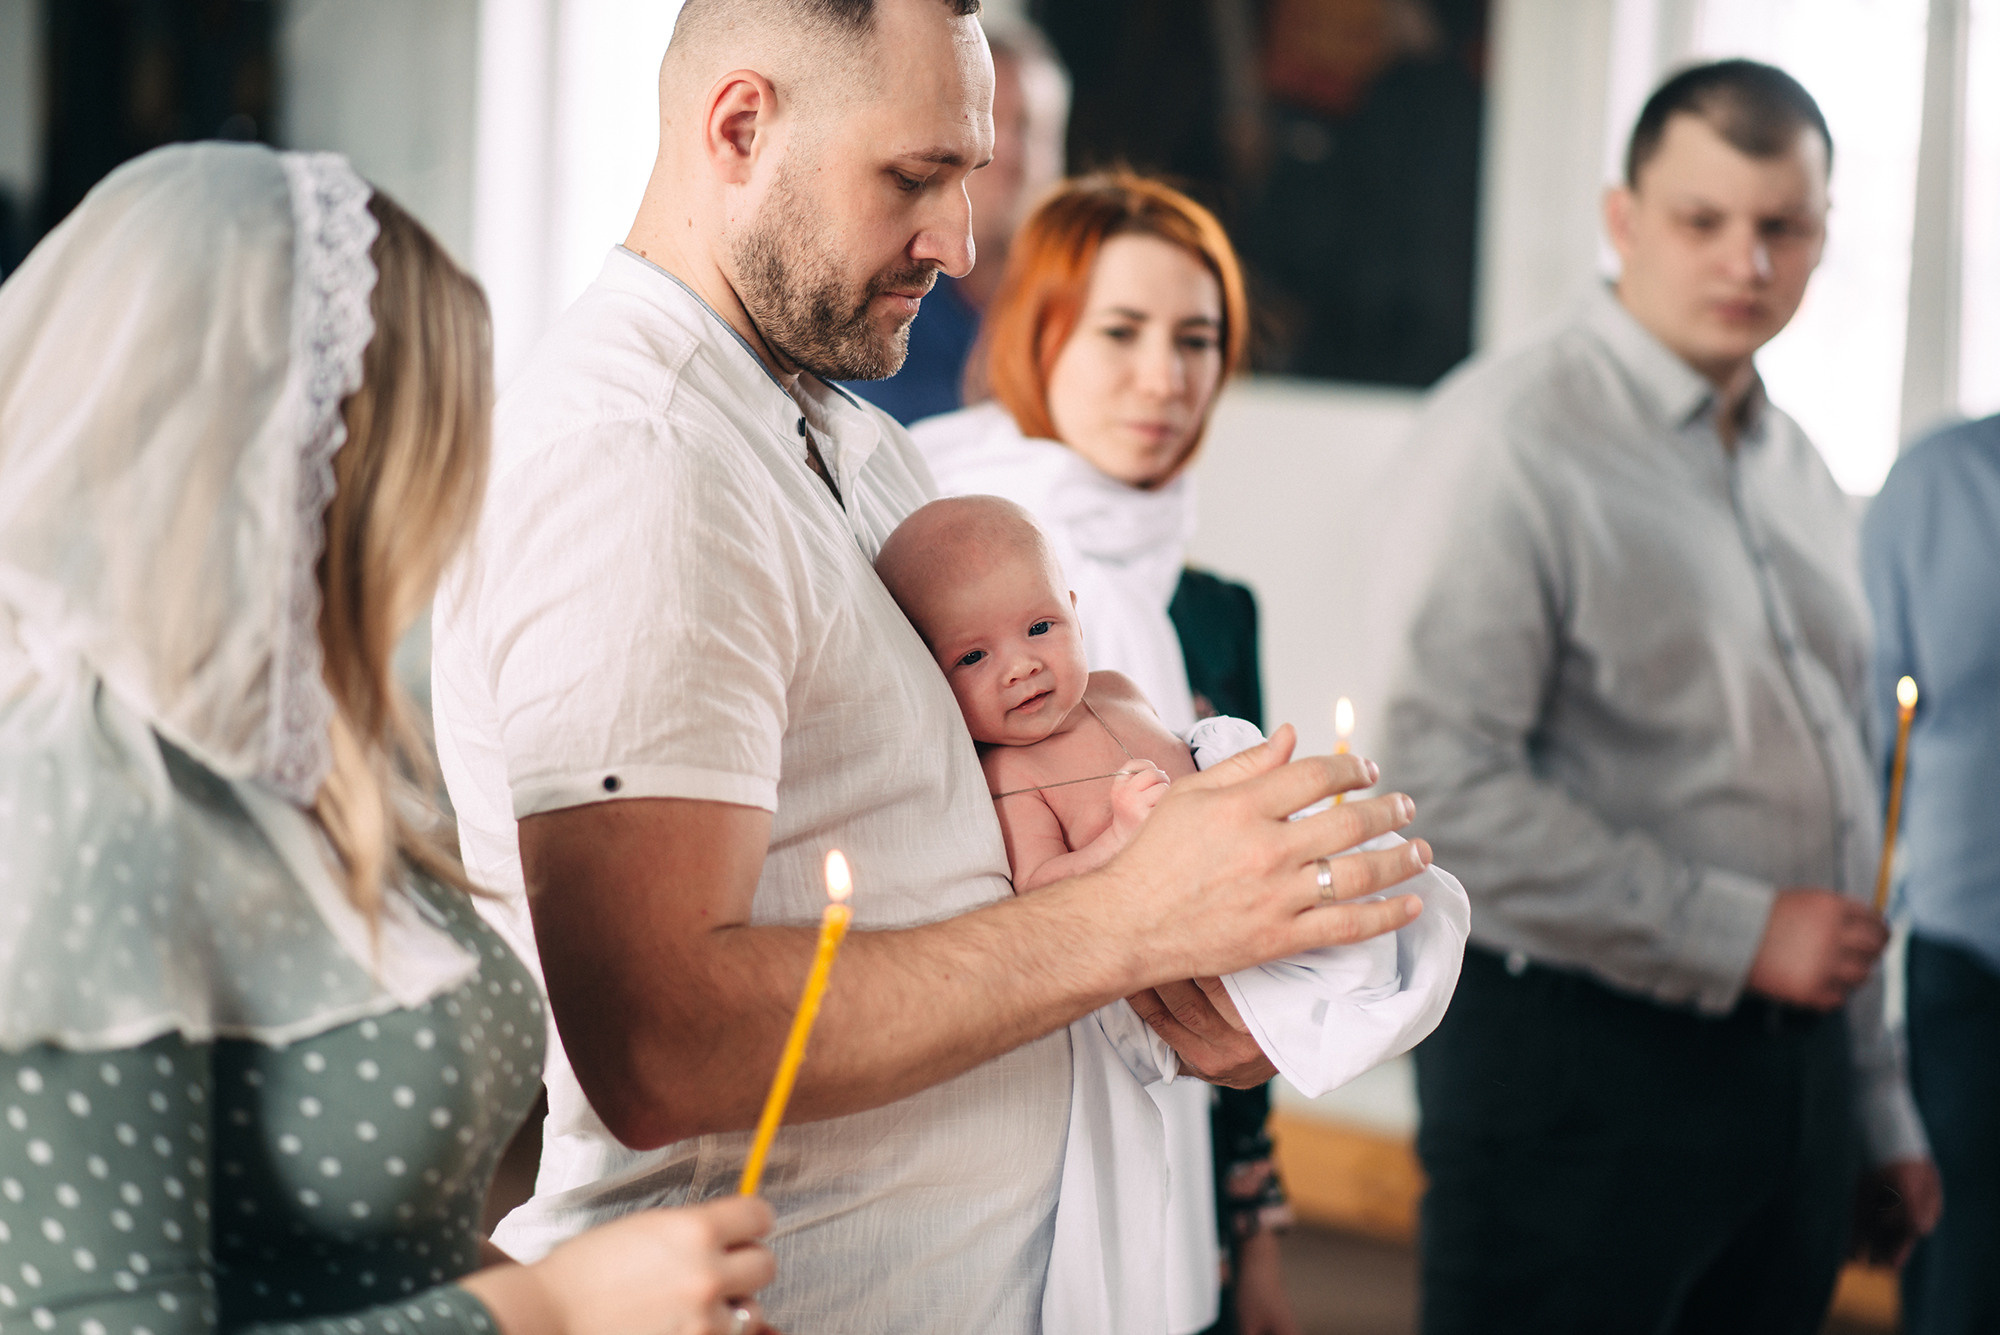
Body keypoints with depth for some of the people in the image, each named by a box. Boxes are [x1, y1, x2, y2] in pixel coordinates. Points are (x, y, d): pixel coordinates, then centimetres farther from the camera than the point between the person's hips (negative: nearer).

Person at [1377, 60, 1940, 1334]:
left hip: (1794, 1069, 8)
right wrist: (1739, 933, -16)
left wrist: (1880, 1106, 20)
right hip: (1578, 1066, -7)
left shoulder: (1797, 469, 15)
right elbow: (1445, 783, -21)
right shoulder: (1514, 438, -11)